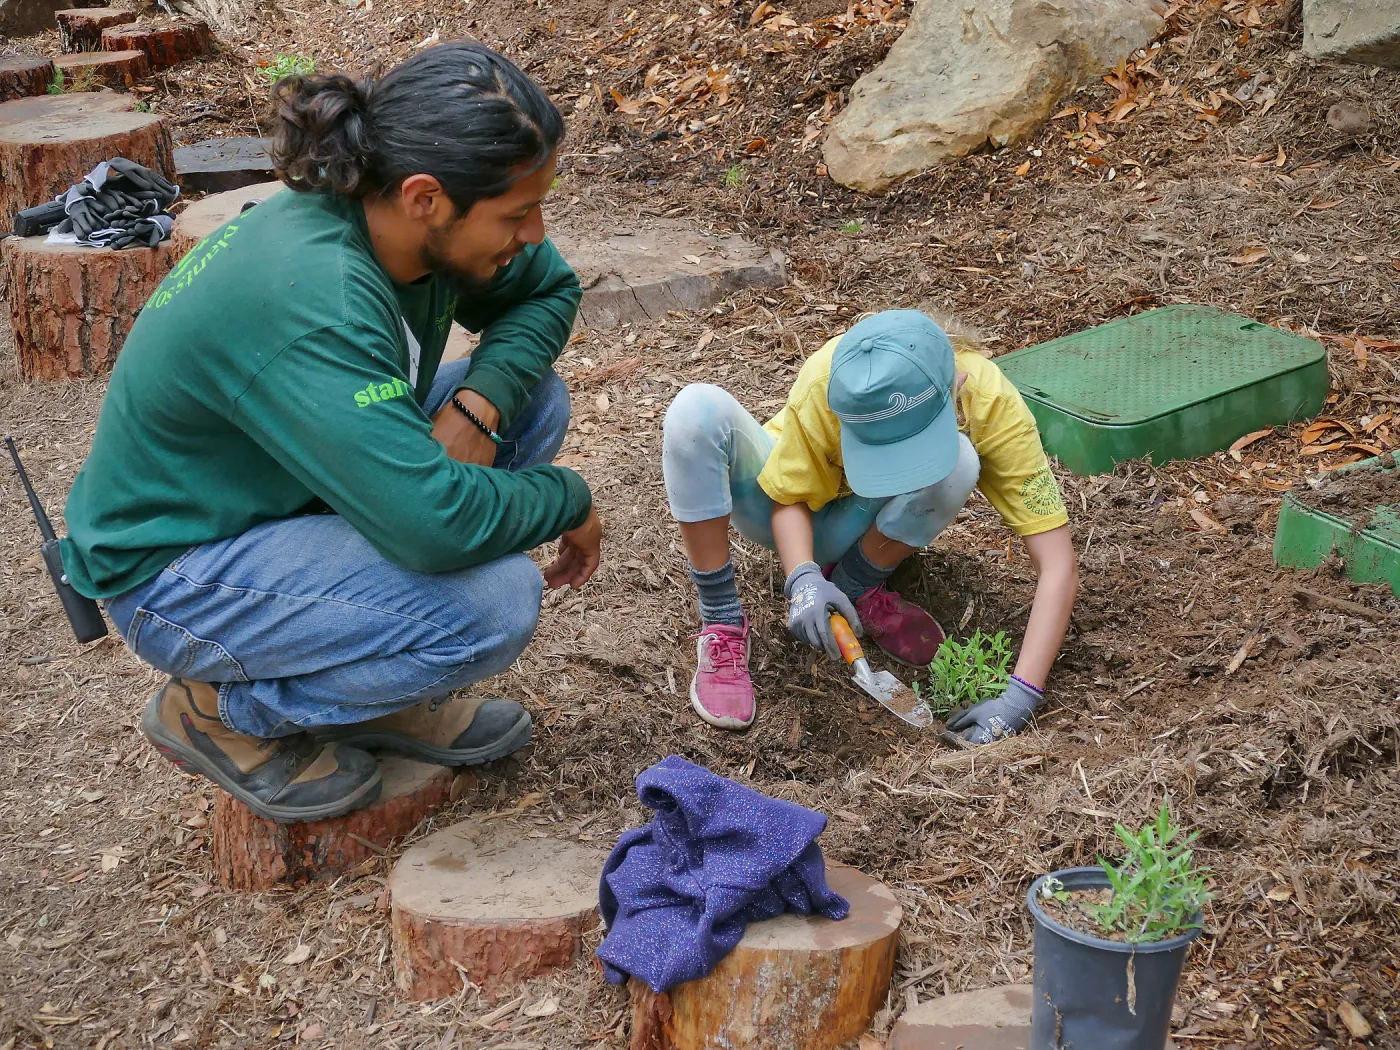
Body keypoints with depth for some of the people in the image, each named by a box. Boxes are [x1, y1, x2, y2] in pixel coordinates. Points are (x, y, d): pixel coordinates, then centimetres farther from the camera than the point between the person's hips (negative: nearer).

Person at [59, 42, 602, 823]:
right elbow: (436, 523, -39)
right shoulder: (312, 301, -36)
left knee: (533, 396, 0)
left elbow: (549, 290, 6)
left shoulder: (405, 222, -11)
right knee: (497, 600, -27)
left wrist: (481, 401, -14)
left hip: (286, 495, 9)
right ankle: (223, 712, -3)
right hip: (174, 577, -9)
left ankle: (370, 679, 8)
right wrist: (569, 499, -19)